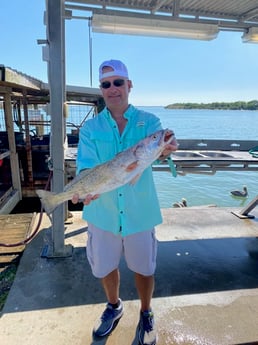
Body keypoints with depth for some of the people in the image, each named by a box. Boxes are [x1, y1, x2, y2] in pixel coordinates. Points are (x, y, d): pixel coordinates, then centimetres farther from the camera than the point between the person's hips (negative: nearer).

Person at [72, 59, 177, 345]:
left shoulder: (148, 121, -4)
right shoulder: (90, 127, -1)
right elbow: (86, 166, -11)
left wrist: (163, 151, -47)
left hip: (140, 211, -1)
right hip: (102, 211, 2)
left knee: (143, 268, 15)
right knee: (104, 266, 19)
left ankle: (145, 314, 44)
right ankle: (114, 307, 50)